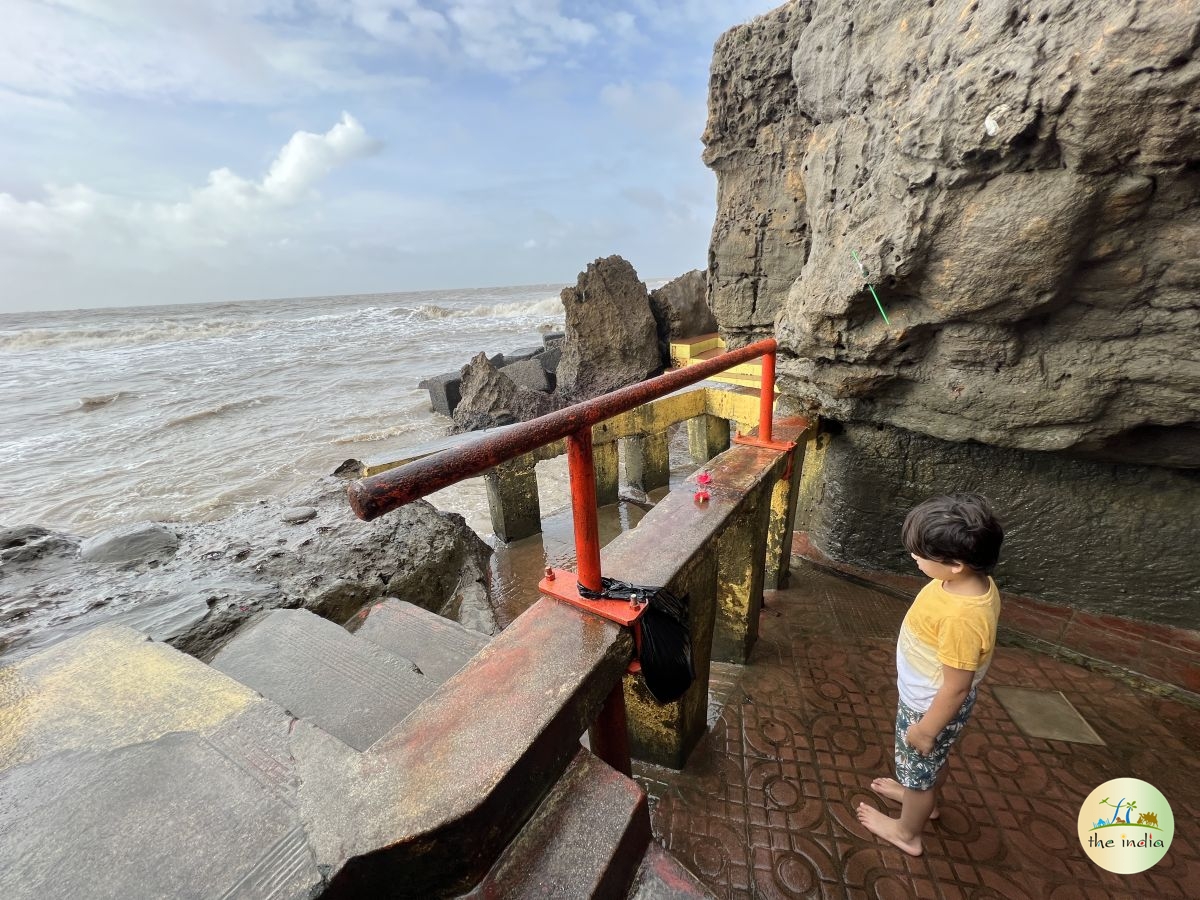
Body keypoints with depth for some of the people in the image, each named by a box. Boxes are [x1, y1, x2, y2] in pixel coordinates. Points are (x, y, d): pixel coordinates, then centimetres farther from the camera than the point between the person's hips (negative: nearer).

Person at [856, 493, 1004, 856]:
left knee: (918, 766, 20)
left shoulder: (962, 618, -41)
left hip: (931, 707, -7)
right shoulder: (976, 581, -14)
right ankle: (924, 798, 61)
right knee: (931, 761, 33)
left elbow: (956, 688, -28)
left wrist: (925, 729, -14)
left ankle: (907, 832, 46)